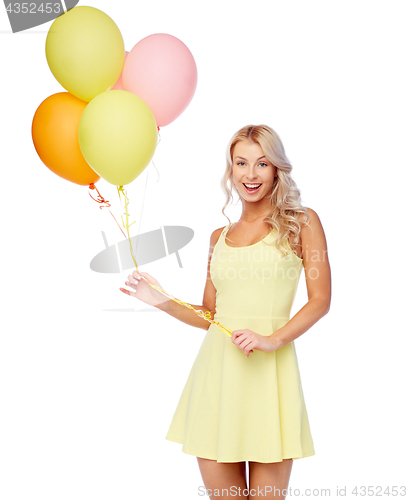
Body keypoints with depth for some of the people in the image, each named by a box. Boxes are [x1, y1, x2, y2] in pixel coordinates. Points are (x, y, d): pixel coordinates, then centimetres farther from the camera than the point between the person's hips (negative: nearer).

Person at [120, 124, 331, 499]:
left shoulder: (301, 223, 4)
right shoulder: (220, 237, 16)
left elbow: (321, 300, -3)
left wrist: (273, 339, -16)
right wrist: (161, 301, 4)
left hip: (269, 370, -3)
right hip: (217, 367, 4)